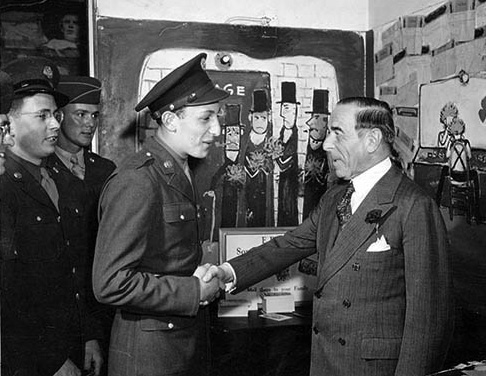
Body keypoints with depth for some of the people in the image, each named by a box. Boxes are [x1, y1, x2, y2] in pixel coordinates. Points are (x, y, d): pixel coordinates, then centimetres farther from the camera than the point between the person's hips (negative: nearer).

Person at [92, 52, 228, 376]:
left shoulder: (181, 172, 9)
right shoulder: (135, 182, -21)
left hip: (191, 340, 9)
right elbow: (111, 284, -25)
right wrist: (195, 291, -19)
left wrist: (209, 278, 0)